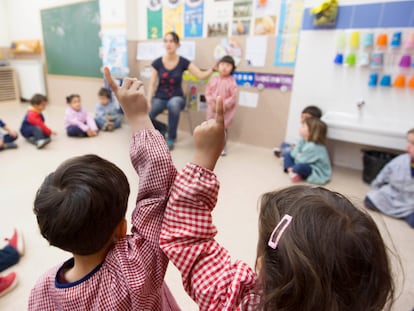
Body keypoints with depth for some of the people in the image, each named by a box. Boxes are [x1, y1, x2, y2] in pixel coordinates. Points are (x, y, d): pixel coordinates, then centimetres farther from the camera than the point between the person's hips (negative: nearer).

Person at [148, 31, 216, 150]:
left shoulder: (183, 62, -3)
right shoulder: (157, 63, -2)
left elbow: (201, 75, -8)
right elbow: (152, 84, -1)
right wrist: (149, 101, -13)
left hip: (176, 97, -1)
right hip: (160, 97, 2)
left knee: (173, 104, -41)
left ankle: (171, 138, -17)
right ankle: (162, 128, 11)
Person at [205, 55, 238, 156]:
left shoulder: (231, 81, -11)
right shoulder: (213, 78, 0)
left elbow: (233, 97, -12)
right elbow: (208, 91, 2)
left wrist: (224, 106, -18)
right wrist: (211, 102, -11)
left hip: (225, 110, -3)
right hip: (213, 107, 3)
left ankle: (222, 147, 20)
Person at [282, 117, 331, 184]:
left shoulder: (313, 147, -30)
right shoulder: (303, 140, -2)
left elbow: (302, 160, -23)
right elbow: (294, 152, 0)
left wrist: (298, 156, -4)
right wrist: (298, 155, -19)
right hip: (306, 164, 9)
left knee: (299, 167, -41)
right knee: (287, 154, 5)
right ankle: (291, 171, -15)